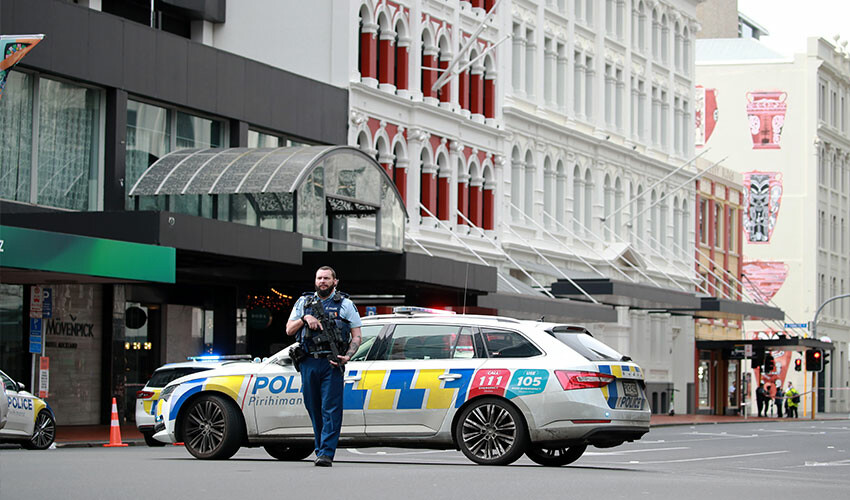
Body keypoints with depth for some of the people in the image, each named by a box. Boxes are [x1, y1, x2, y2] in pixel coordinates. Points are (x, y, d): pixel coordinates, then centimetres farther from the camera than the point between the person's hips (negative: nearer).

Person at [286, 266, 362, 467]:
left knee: (331, 409, -10)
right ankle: (320, 448, 19)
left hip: (332, 363, -3)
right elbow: (289, 330, 13)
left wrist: (348, 356, -10)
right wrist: (305, 318, -5)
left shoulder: (345, 304, 9)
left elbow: (356, 336, 7)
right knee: (313, 408, 7)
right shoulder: (303, 302, 16)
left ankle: (327, 453, -13)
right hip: (309, 362, 3)